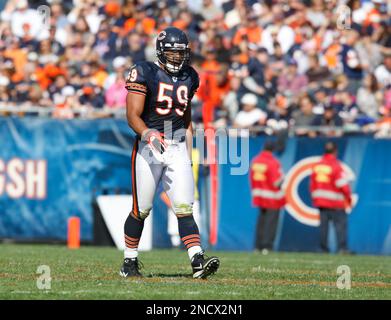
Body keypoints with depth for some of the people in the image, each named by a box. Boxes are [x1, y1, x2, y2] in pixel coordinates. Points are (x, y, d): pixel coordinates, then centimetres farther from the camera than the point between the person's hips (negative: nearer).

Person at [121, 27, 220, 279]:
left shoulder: (189, 77, 12)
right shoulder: (145, 73, -6)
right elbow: (133, 115, -12)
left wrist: (188, 154, 18)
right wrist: (149, 134, -30)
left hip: (177, 147, 4)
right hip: (149, 145, -4)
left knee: (184, 208, -7)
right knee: (141, 210, 3)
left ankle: (198, 261, -18)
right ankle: (130, 261, 18)